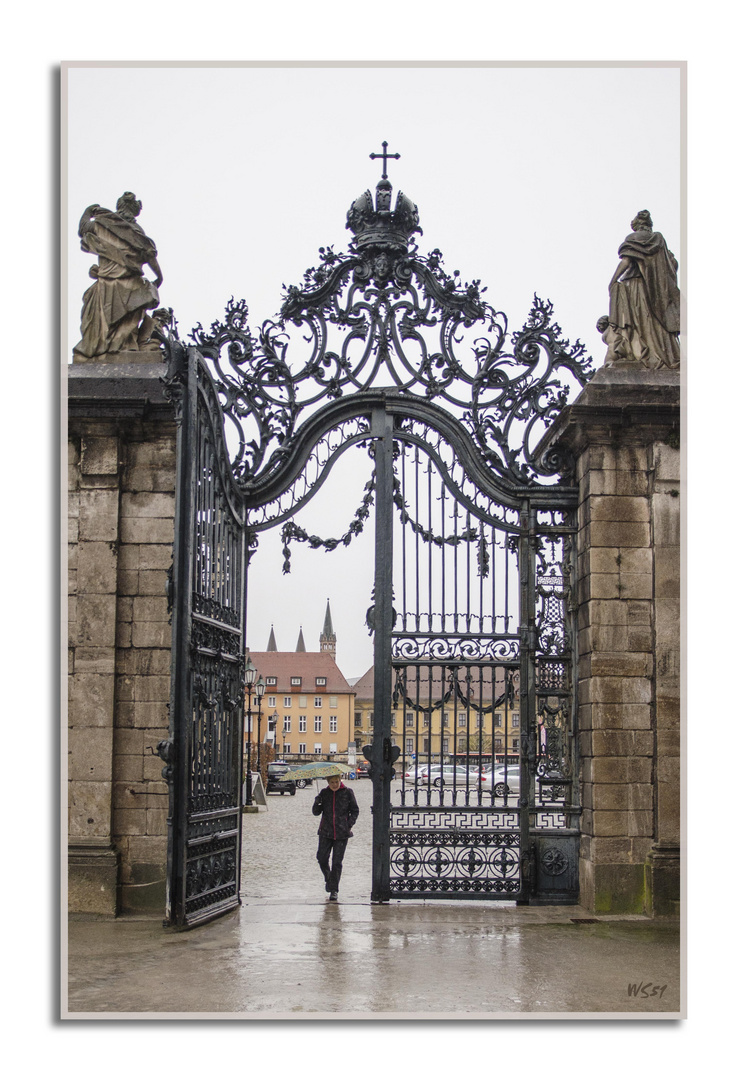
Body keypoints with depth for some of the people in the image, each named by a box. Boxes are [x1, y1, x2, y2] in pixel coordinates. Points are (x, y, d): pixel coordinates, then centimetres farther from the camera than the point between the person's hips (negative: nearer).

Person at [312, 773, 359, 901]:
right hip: (326, 832, 2)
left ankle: (334, 890, 8)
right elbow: (316, 813, 5)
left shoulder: (347, 792, 0)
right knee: (322, 858, -3)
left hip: (342, 833, -2)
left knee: (337, 862, -2)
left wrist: (349, 825, -6)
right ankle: (328, 879, 27)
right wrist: (316, 803, -16)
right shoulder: (324, 793, 5)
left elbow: (355, 810, 7)